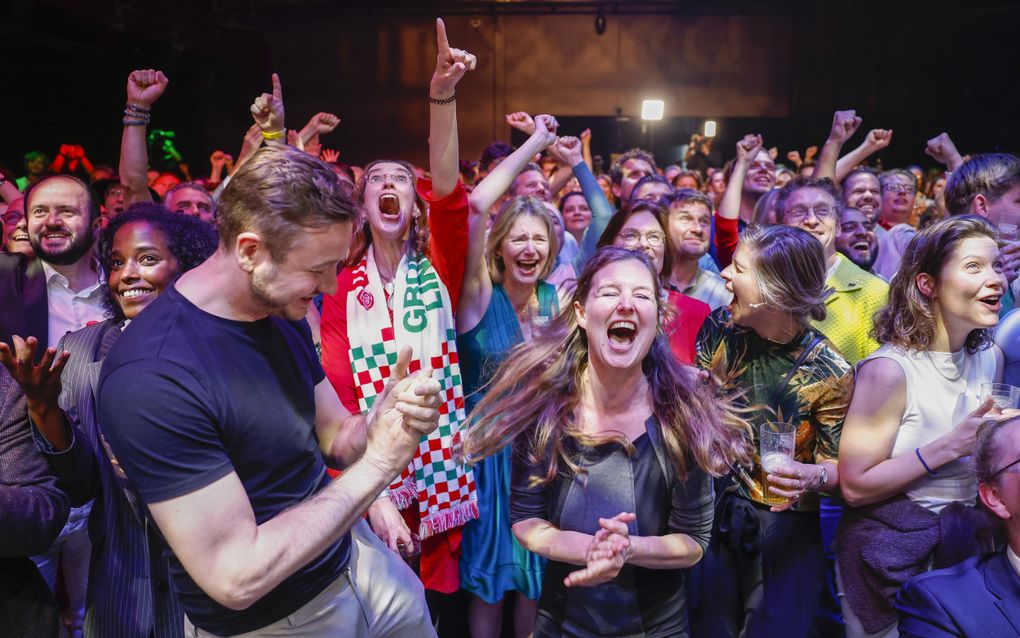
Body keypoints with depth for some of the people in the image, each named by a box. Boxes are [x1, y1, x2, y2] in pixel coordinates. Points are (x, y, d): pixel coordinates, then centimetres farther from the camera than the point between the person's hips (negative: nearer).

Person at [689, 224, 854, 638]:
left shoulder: (828, 372, -17)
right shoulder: (720, 328, -7)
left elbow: (838, 466, -8)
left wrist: (814, 476, -29)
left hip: (784, 531, -3)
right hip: (709, 514, 3)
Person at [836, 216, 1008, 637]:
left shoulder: (990, 357, 1)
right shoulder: (890, 369, -21)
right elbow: (855, 486, -21)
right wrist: (951, 446, -24)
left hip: (967, 543, 7)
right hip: (890, 552, -6)